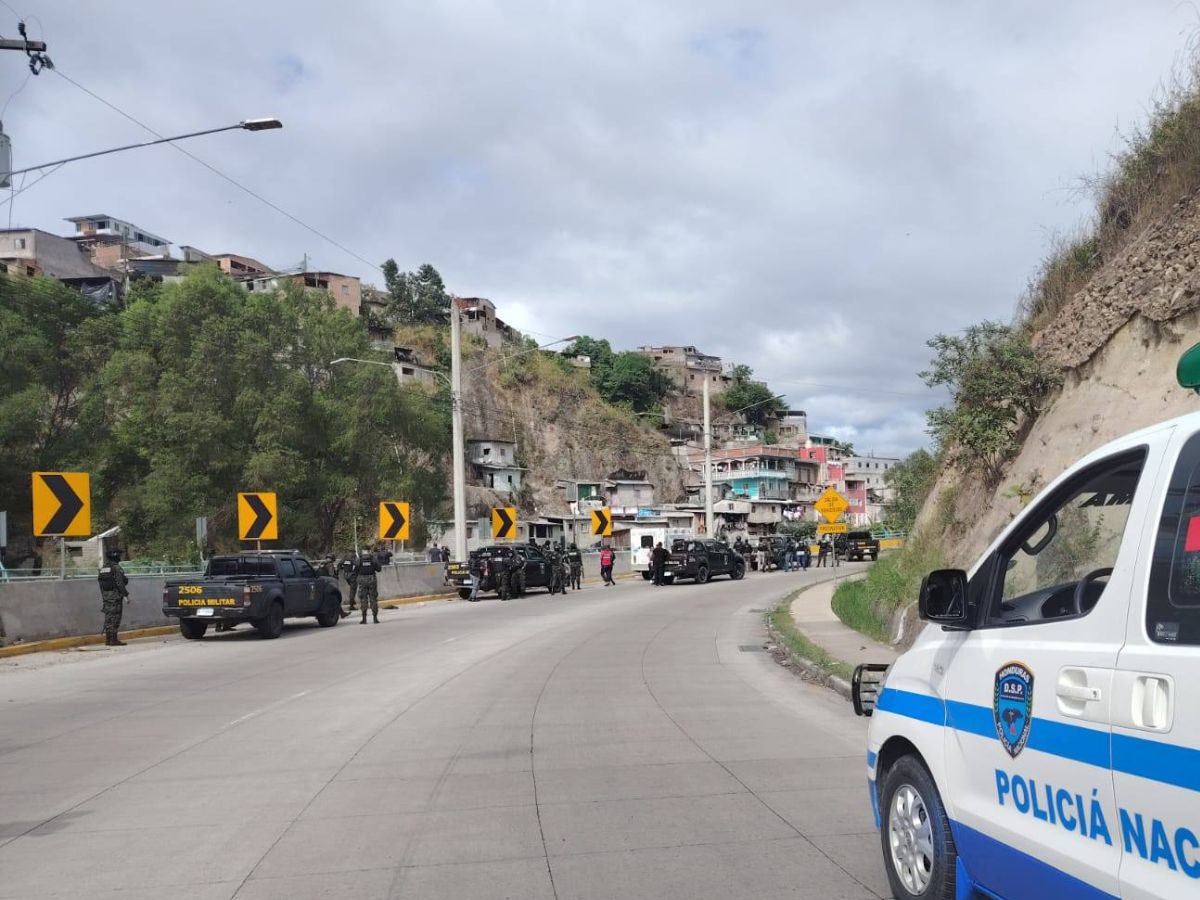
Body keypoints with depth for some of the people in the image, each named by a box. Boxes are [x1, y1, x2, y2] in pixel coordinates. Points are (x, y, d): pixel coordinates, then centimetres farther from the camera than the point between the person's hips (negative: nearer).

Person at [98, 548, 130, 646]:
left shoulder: (103, 568, 13)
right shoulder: (116, 568, -12)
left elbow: (100, 582, 16)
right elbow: (120, 583, -17)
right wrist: (125, 595, -13)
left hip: (105, 596, 8)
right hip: (115, 596, -8)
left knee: (108, 617, 11)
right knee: (115, 617, -6)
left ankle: (108, 639, 13)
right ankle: (113, 639, -7)